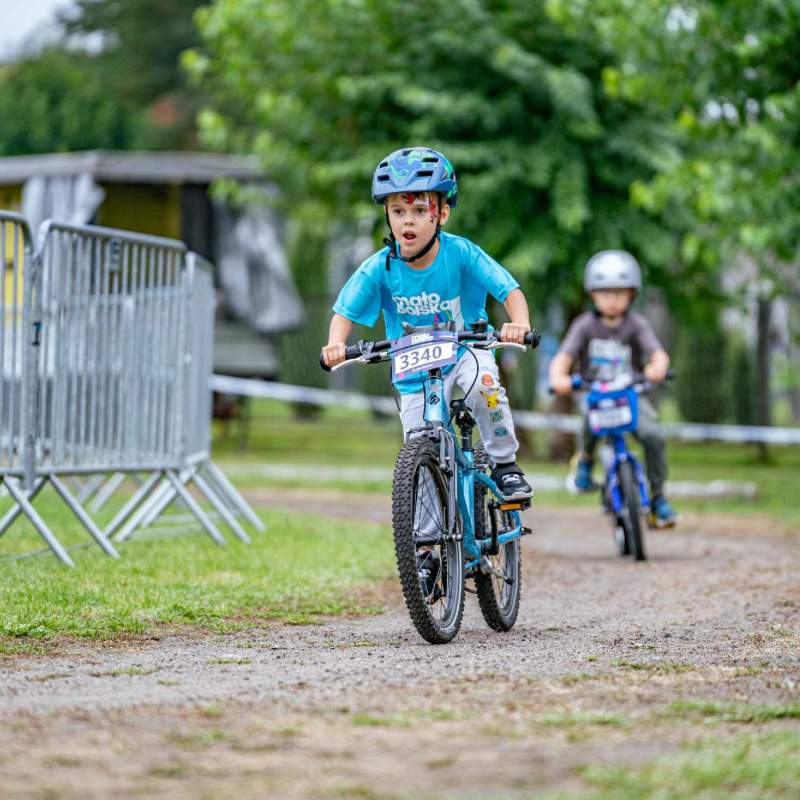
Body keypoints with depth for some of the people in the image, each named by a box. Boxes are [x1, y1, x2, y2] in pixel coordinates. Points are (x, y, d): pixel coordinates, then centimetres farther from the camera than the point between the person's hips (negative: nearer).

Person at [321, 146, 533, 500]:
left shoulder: (460, 253, -21)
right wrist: (336, 344, -31)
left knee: (483, 383, -35)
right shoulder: (379, 269, -18)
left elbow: (510, 291, -22)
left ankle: (506, 465, -14)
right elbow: (345, 312, -10)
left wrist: (519, 324, -43)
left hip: (466, 348, -1)